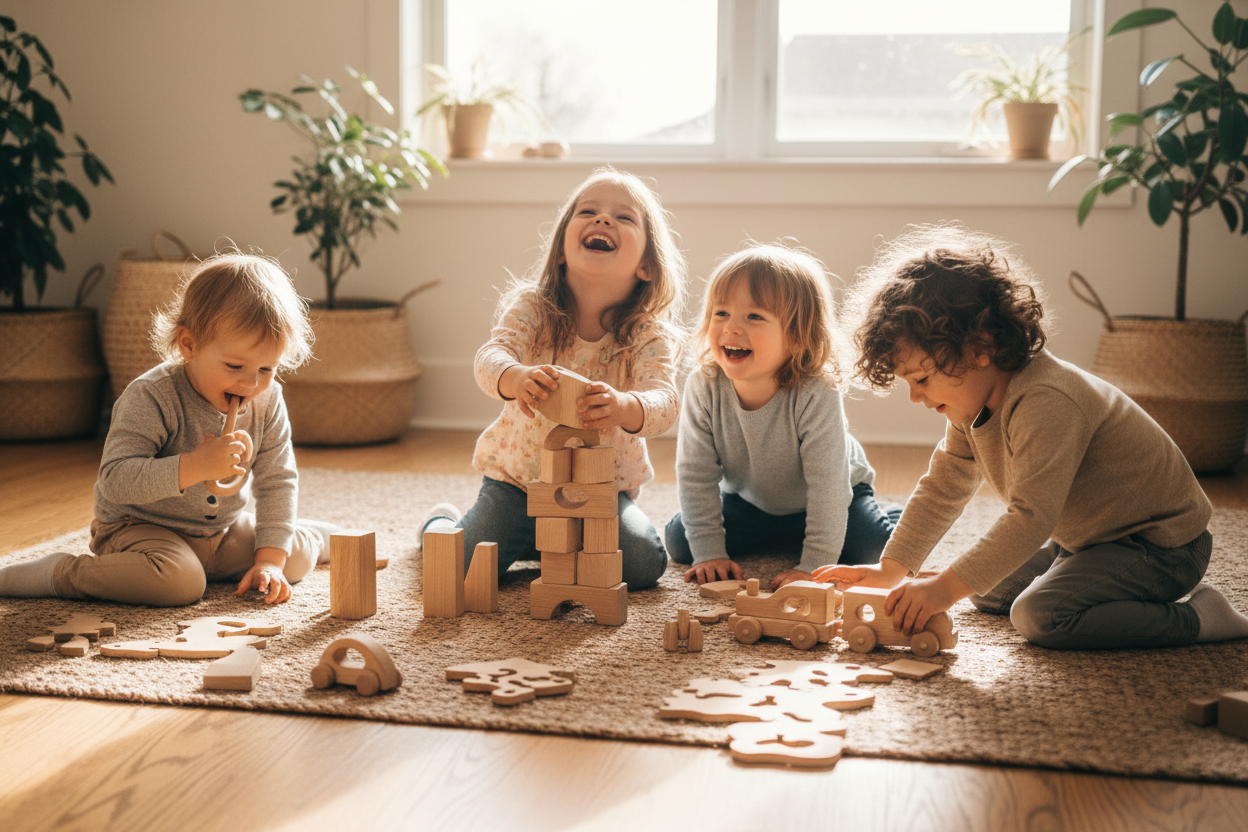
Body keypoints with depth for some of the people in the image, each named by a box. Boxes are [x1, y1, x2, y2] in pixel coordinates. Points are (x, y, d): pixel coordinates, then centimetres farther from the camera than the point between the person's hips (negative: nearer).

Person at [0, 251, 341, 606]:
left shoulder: (268, 402, -9)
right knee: (179, 581, -34)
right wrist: (196, 466, -43)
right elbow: (114, 480, -33)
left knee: (297, 557, 0)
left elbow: (277, 482, -4)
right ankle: (60, 573, -17)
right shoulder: (151, 397, -26)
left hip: (223, 530, 6)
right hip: (139, 526, -6)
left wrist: (270, 559, -13)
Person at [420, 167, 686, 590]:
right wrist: (517, 378, -55)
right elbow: (490, 356, -30)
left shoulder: (650, 334, -16)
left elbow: (663, 402, -31)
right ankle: (442, 522, 28)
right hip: (517, 476, -1)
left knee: (644, 564, -16)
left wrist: (622, 407, -56)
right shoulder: (533, 308, -14)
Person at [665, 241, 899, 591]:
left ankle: (890, 519, 15)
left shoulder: (816, 396, -36)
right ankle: (779, 542, 18)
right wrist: (710, 552, -20)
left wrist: (814, 566, -32)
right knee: (679, 540, -10)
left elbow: (827, 485, -31)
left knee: (875, 550, -24)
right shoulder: (703, 388, -26)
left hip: (828, 500, -3)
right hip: (749, 500, 4)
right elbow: (696, 475, -18)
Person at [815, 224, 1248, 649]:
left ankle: (1198, 618, -12)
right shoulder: (972, 401, -1)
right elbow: (942, 488, 6)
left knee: (1041, 615, -26)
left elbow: (1031, 518, -36)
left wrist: (947, 588, -35)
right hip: (1090, 537, 10)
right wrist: (891, 570, 0)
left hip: (1162, 546, -10)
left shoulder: (1046, 404, -32)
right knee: (989, 590, 12)